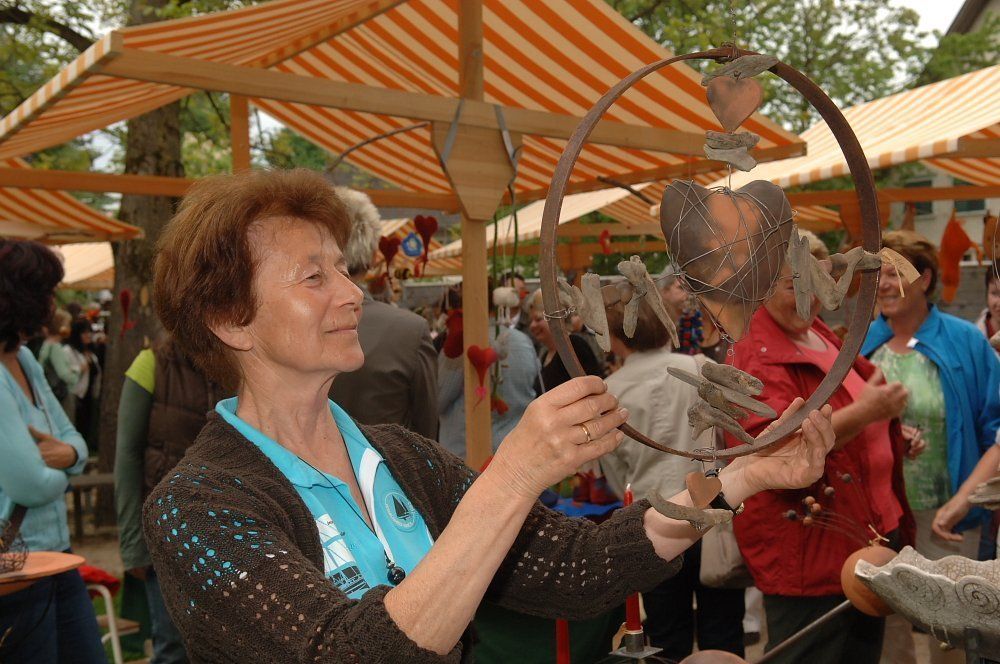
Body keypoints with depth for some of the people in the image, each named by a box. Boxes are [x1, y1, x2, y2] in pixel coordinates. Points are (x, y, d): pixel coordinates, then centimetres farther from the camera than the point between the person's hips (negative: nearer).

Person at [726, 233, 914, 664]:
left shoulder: (823, 337, 13)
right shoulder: (755, 357, -16)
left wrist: (892, 435, 15)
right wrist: (862, 413, -32)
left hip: (871, 533, 9)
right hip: (806, 551, -9)